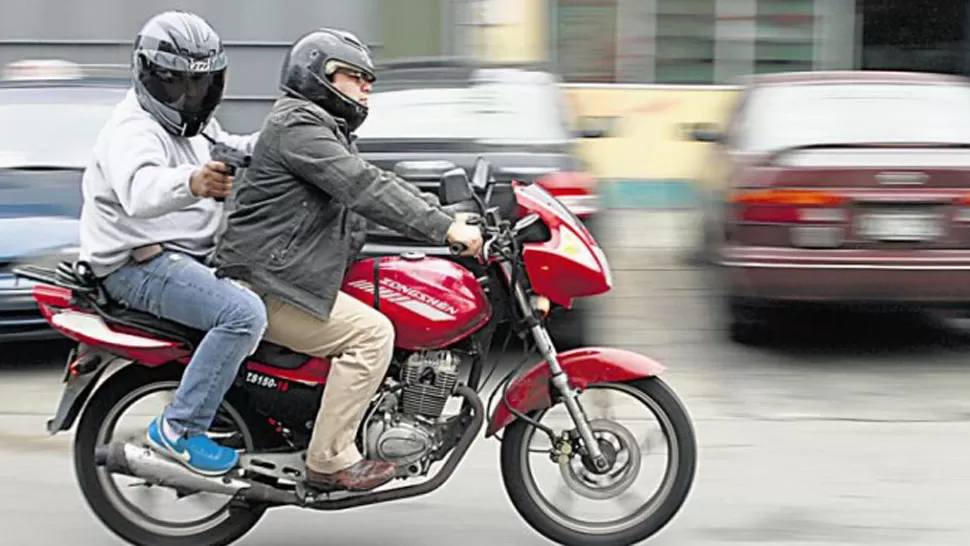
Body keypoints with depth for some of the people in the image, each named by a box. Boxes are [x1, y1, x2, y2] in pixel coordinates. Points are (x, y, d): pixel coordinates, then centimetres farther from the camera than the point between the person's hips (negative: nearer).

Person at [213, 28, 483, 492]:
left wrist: (448, 214, 8)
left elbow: (378, 183, 21)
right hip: (267, 283, -11)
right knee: (372, 333, -18)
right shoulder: (298, 125, -13)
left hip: (283, 275, 11)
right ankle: (329, 460, -15)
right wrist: (445, 228, -24)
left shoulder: (327, 130, 22)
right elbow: (365, 190, -23)